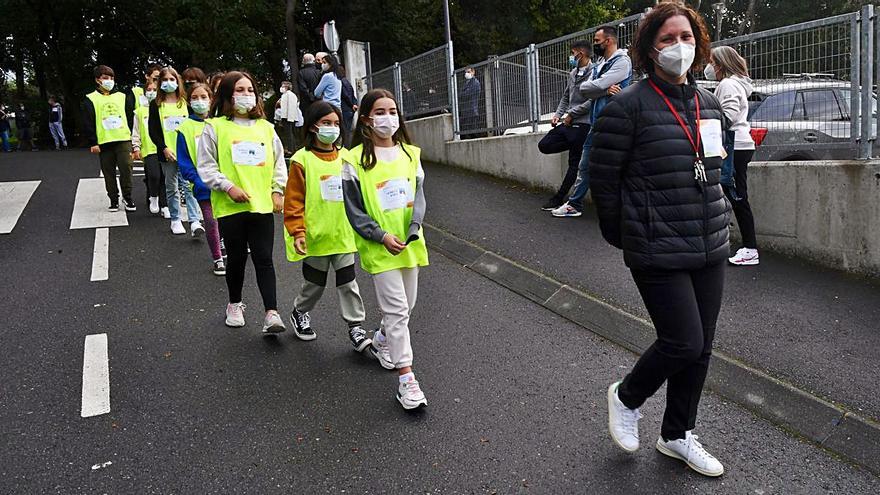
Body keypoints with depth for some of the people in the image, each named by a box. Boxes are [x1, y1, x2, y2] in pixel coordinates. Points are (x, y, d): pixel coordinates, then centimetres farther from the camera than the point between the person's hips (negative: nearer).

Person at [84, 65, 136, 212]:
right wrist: (92, 143, -5)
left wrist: (133, 138, 6)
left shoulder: (122, 97, 11)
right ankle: (114, 200, 15)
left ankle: (127, 197, 8)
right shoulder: (91, 99, 4)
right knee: (109, 173, 5)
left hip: (123, 140, 1)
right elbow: (88, 123, 1)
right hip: (104, 143, -1)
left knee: (126, 168, -7)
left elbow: (130, 117, 12)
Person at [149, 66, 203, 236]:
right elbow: (153, 131, 2)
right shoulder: (156, 104, 5)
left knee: (189, 186, -9)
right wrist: (164, 148, -10)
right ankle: (175, 220, 18)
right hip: (167, 153, 0)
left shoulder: (185, 102, 8)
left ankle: (194, 222, -14)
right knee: (172, 188, 8)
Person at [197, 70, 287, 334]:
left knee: (264, 259, -1)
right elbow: (206, 166, -3)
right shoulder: (215, 127, -1)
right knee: (236, 258, 12)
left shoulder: (266, 127, 9)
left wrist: (278, 190, 3)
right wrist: (228, 187, -14)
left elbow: (279, 162, 14)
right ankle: (235, 304, 33)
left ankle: (272, 313, -2)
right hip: (230, 206, -1)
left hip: (263, 204, 2)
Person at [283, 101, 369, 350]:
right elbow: (293, 200, -10)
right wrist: (297, 232, -16)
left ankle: (355, 326, 15)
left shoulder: (346, 157, 3)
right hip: (315, 236, -2)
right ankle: (300, 313, 41)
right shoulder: (302, 160, -9)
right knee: (315, 283, 14)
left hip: (343, 235, 3)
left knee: (348, 282, 4)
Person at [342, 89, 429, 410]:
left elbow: (418, 196, 2)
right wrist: (382, 236, -17)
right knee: (397, 310, -7)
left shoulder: (410, 154, 5)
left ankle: (381, 340, 46)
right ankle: (406, 379, 0)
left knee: (407, 305, 17)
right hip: (379, 248, -5)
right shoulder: (355, 160, -8)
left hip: (409, 244, 5)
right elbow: (354, 210, -7)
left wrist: (413, 231, -13)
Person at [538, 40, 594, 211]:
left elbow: (592, 101, -20)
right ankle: (575, 145, 13)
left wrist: (571, 114, -13)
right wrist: (558, 114, 9)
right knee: (544, 145, 4)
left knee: (574, 163, 0)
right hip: (567, 122, 9)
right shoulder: (573, 73, 14)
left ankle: (559, 198, 6)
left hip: (582, 124, -9)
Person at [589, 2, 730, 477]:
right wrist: (623, 235, 0)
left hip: (710, 248, 7)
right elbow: (602, 175, -9)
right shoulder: (629, 106, -12)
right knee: (683, 343, -8)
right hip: (658, 252, -7)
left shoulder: (709, 103, 10)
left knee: (701, 346, 13)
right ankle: (626, 396, 24)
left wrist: (715, 222, 19)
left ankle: (677, 436, 33)